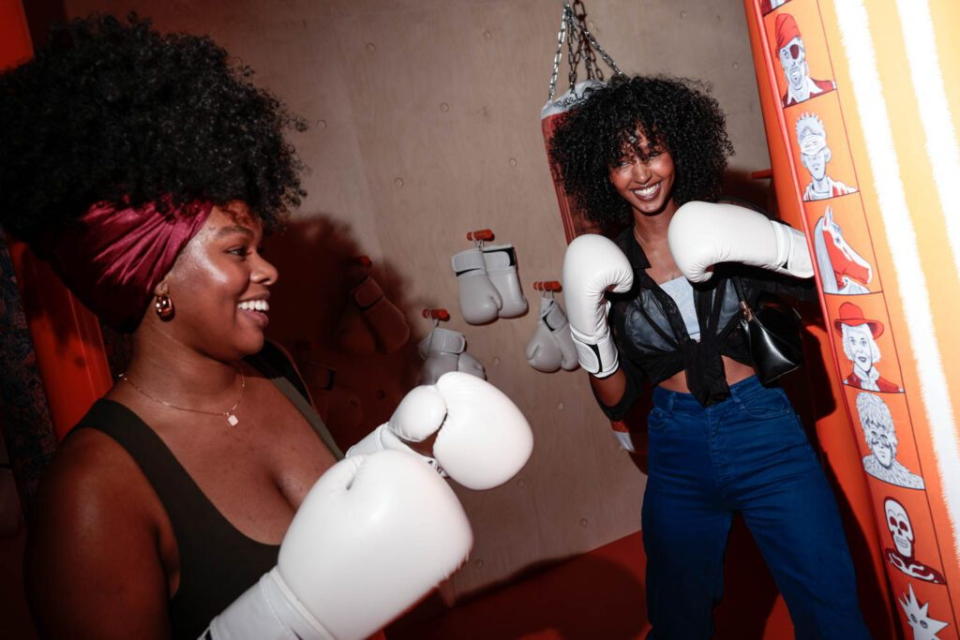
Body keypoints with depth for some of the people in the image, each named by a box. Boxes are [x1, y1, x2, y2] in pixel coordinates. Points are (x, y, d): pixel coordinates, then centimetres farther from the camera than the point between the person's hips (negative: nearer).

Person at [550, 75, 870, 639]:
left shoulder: (728, 230, -4)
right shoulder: (608, 266, 0)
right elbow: (619, 402, 2)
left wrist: (776, 245, -23)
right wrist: (588, 327, -13)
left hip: (765, 436, -1)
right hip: (677, 451, 2)